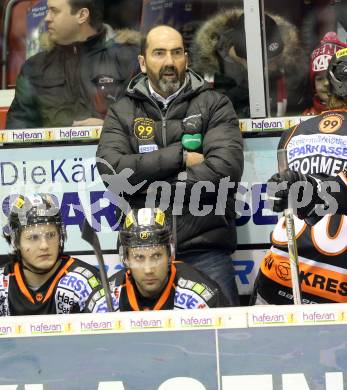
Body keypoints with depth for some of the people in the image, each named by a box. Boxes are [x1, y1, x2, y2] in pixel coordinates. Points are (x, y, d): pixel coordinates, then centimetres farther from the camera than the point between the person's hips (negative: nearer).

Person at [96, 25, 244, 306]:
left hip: (205, 247, -1)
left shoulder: (214, 105, 5)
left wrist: (148, 183, -9)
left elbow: (227, 167, -11)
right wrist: (180, 156, -11)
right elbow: (111, 171, -6)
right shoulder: (122, 112, 10)